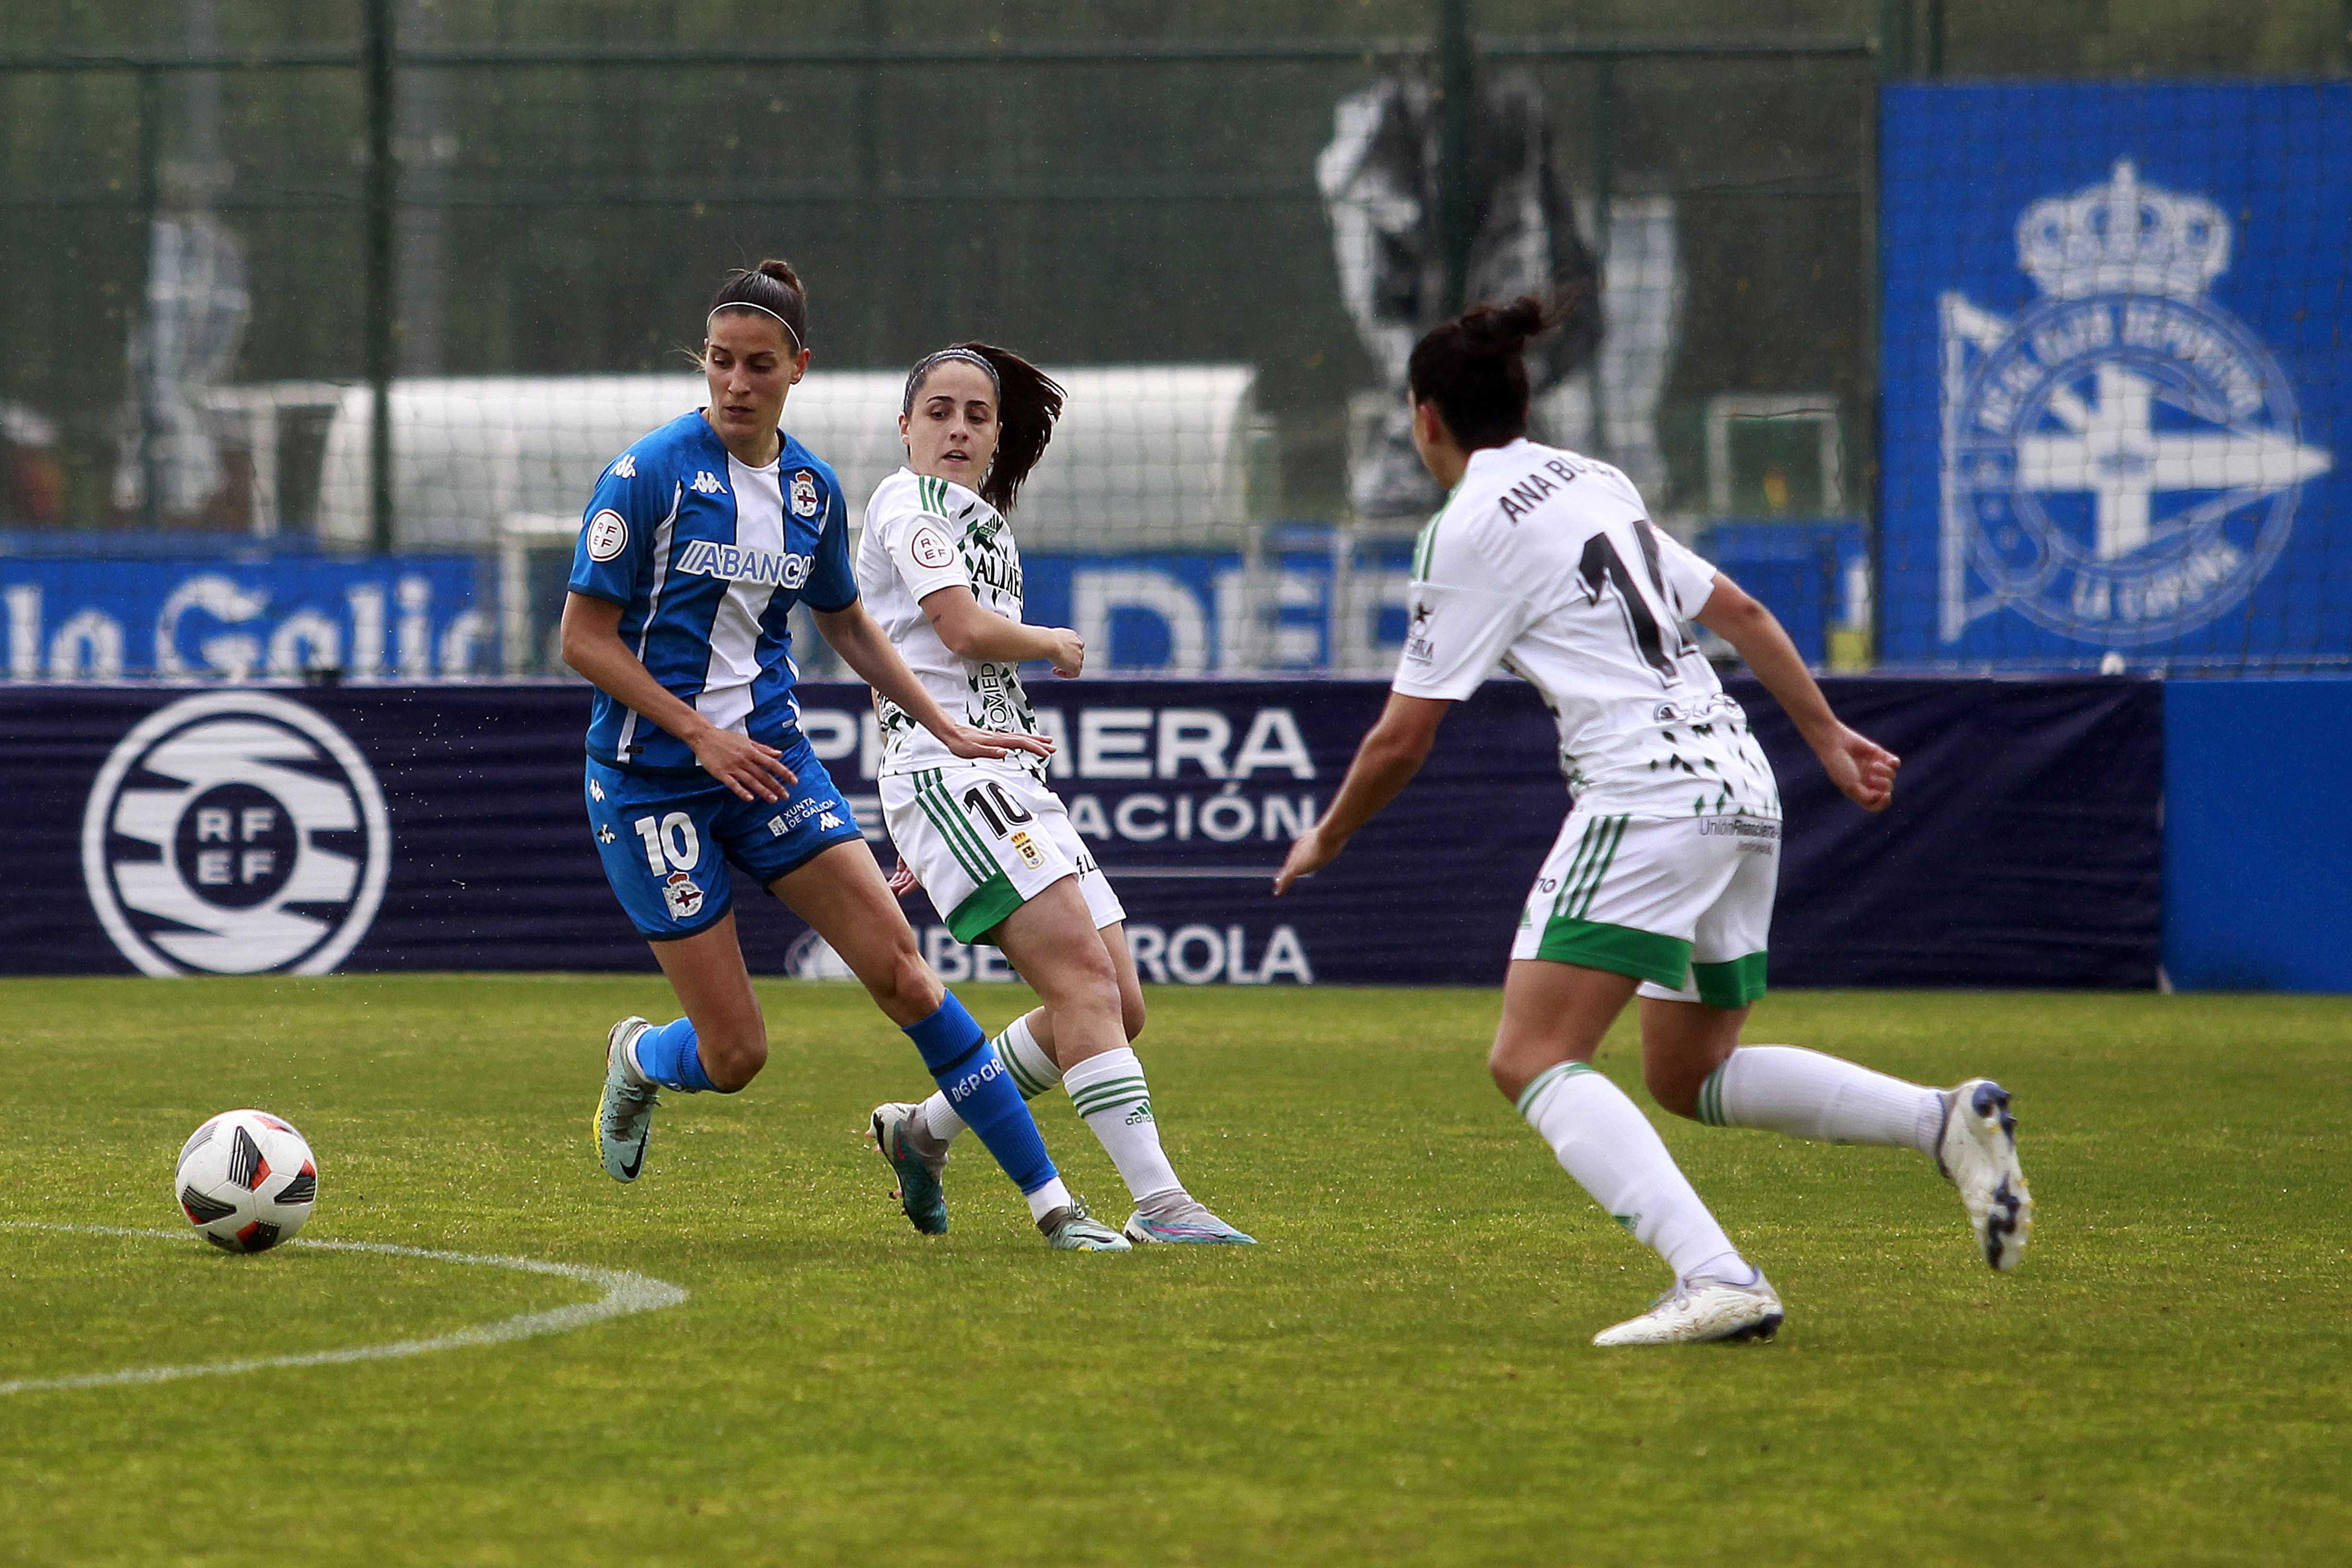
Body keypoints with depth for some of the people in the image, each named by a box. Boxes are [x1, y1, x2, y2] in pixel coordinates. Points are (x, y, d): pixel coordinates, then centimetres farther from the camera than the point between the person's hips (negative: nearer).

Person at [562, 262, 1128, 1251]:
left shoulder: (812, 489, 5)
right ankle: (636, 1060, 33)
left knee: (897, 967, -9)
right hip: (652, 777, -4)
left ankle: (1051, 1203, -7)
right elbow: (583, 638, -10)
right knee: (734, 1056, -5)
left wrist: (947, 732, 18)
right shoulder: (650, 475, -12)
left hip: (767, 754, 4)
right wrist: (701, 734, -17)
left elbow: (847, 626, 22)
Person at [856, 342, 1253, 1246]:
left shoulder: (983, 522, 24)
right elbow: (964, 630, -18)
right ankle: (1158, 1202, -29)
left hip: (1012, 775, 9)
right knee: (1082, 974, -22)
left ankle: (923, 1132, 19)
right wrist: (1055, 643, 3)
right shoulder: (908, 502, -4)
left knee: (1118, 1006, 3)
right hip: (944, 769, -9)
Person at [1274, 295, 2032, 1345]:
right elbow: (1739, 613, 23)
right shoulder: (1596, 486, 19)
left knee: (1532, 1061, -13)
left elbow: (1402, 740, -3)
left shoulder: (1472, 529, -5)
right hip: (1743, 790, 9)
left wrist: (1325, 841, 13)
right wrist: (1828, 736, 32)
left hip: (1649, 796, -9)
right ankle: (1947, 1120, 3)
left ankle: (1717, 1280, -31)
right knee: (1689, 1078, 20)